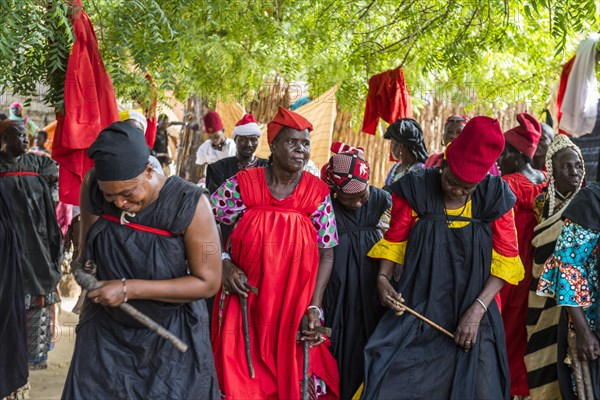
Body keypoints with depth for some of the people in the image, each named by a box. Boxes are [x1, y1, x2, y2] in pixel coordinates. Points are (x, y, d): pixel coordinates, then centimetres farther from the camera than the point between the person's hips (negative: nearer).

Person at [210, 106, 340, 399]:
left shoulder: (318, 193, -3)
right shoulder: (242, 184, -7)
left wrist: (313, 306, -7)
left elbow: (326, 254, 0)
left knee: (293, 376, 9)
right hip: (245, 301, -1)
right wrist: (223, 263, -12)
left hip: (295, 306, 1)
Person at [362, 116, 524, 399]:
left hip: (471, 315, 1)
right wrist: (383, 278, -13)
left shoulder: (494, 196, -5)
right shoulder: (415, 189, -6)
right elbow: (395, 240, 5)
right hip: (416, 311, 0)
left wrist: (477, 310, -12)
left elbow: (505, 259, -3)